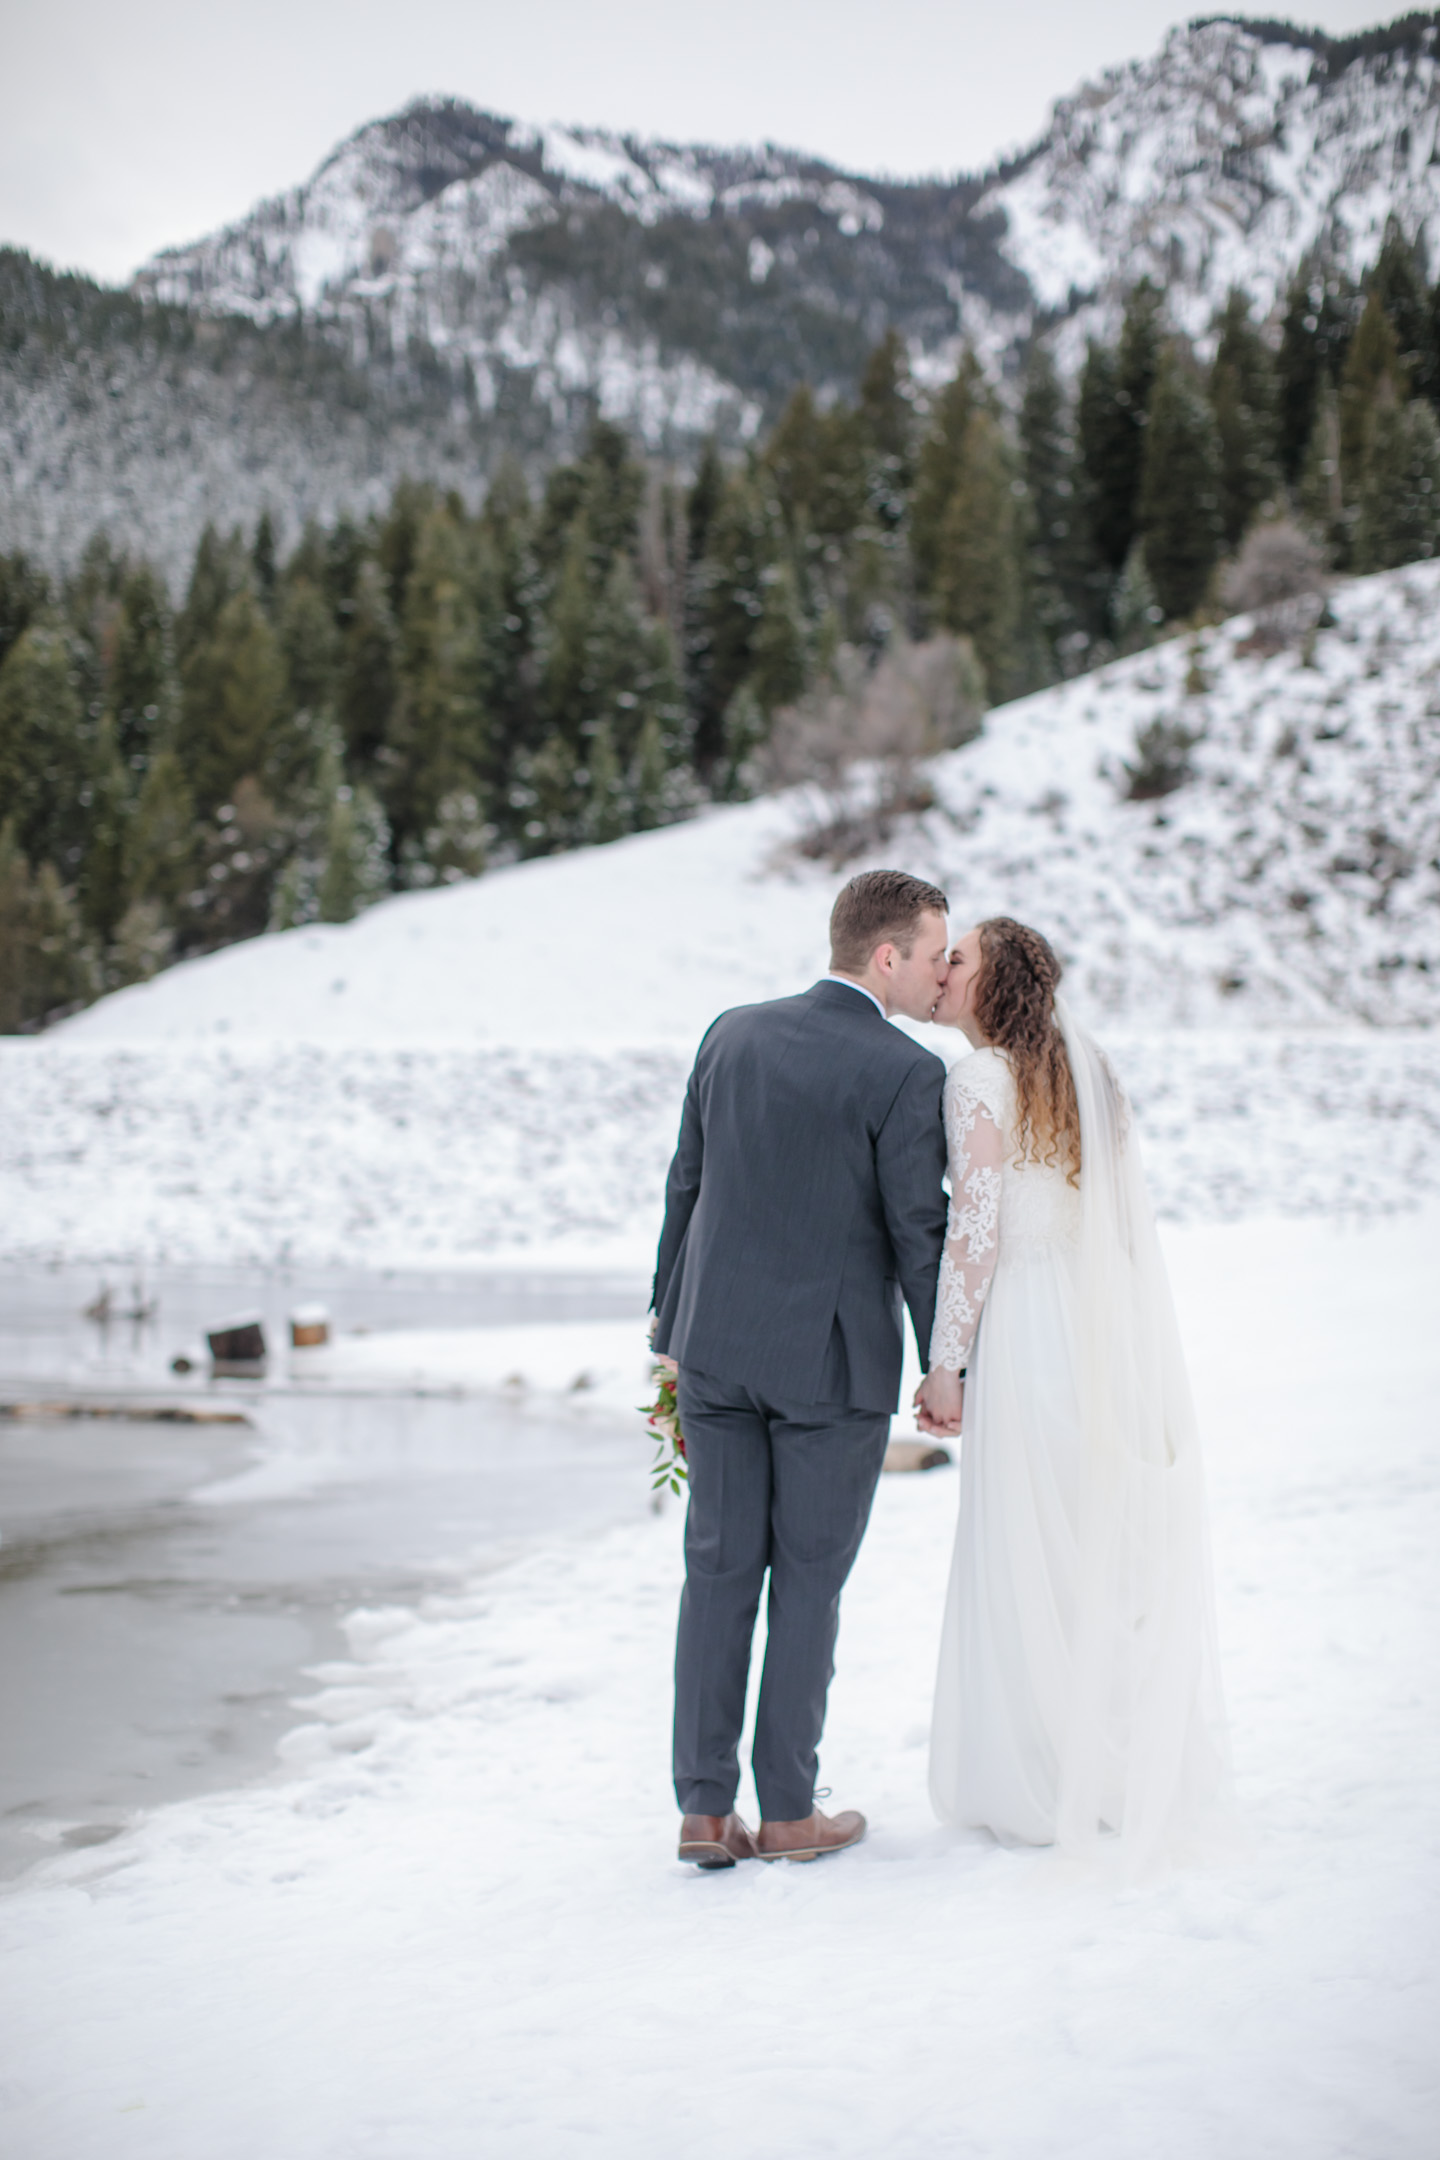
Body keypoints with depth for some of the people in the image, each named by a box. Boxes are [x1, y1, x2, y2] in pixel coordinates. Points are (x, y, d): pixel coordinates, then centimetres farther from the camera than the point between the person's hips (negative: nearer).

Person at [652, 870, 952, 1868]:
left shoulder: (732, 1034, 6)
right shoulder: (906, 1073, -11)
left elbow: (686, 1186, 10)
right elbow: (921, 1233, -10)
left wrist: (672, 1321, 17)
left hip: (717, 1345, 5)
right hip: (835, 1358, -4)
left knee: (718, 1572, 10)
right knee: (808, 1581, 7)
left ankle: (706, 1809, 13)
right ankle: (788, 1810, 15)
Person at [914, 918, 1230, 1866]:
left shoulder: (981, 1080, -9)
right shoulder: (1087, 1070, 14)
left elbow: (974, 1234, -15)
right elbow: (1130, 1224, 15)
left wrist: (944, 1366, -10)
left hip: (1030, 1333, -7)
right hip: (1119, 1339, 7)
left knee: (1029, 1558, 2)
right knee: (1118, 1554, 13)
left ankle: (1043, 1785, 9)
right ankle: (1139, 1776, 21)